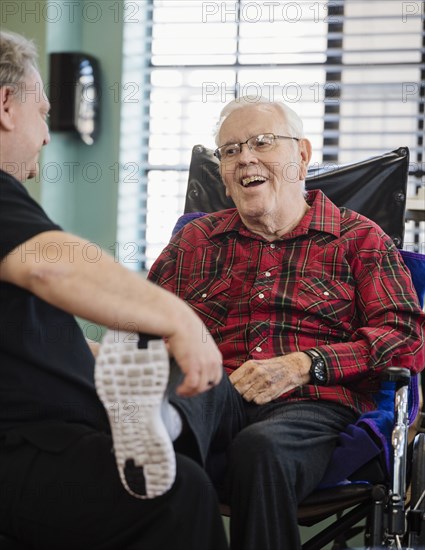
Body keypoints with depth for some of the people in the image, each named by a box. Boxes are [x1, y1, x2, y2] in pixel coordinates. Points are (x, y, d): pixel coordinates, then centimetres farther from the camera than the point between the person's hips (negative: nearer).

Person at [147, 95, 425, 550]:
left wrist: (302, 365, -9)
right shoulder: (195, 240, 28)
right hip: (214, 398, 1)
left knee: (261, 446, -38)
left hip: (313, 407, -1)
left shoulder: (358, 238, 18)